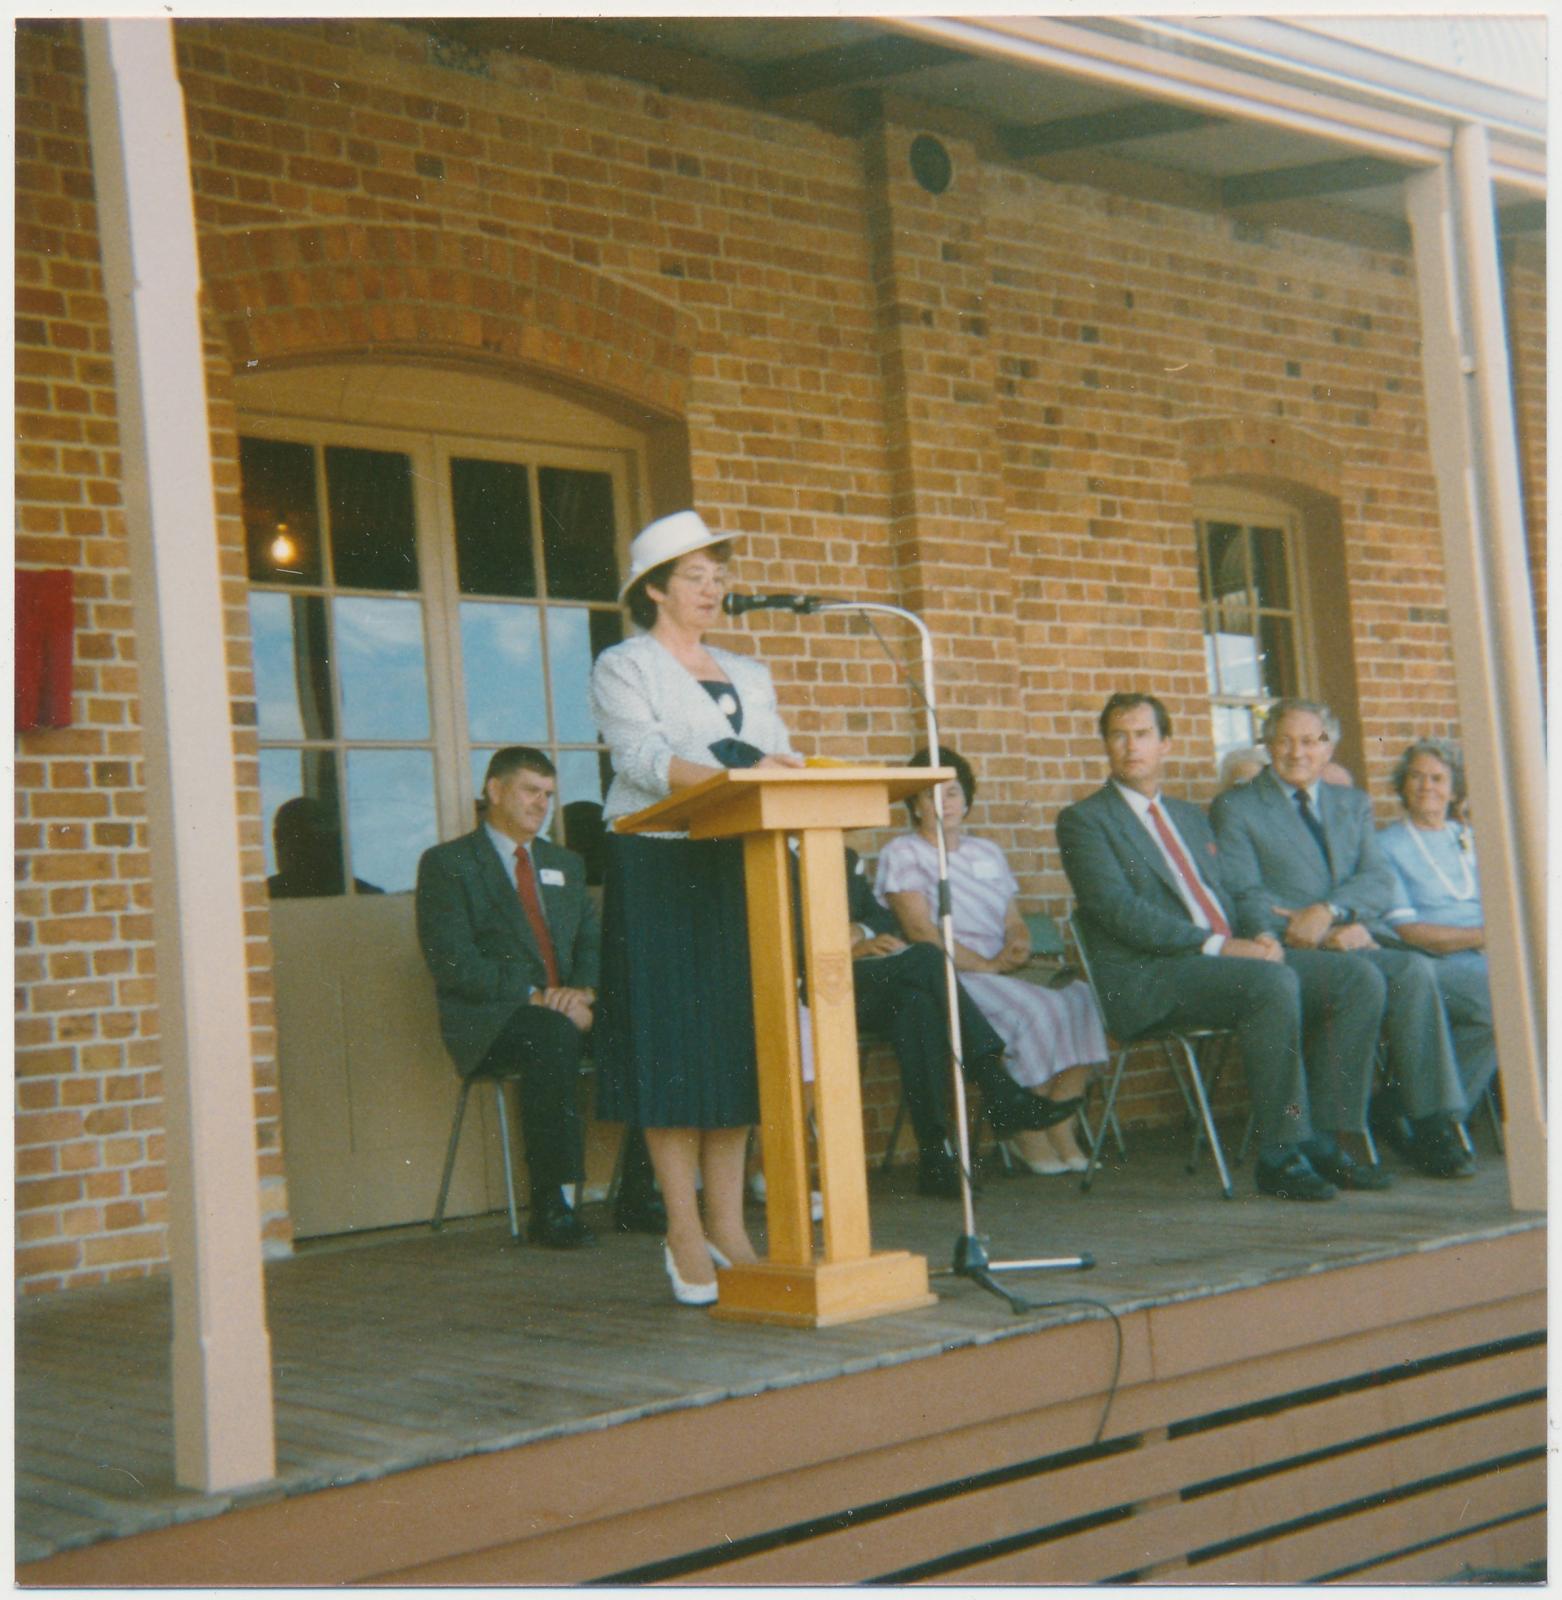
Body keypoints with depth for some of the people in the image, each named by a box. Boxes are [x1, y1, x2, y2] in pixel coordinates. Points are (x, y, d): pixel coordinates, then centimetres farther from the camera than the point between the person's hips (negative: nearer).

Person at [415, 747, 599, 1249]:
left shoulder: (565, 863, 24)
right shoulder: (447, 863, 3)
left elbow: (594, 940, 19)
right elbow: (452, 962, -9)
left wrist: (584, 988, -5)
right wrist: (532, 996, -18)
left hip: (564, 1006, 6)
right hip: (489, 1020, -5)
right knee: (552, 1039, -38)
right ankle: (549, 1207, -34)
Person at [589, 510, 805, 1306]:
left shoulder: (748, 675, 20)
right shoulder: (623, 668, 2)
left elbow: (781, 754, 11)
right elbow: (643, 758, -13)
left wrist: (783, 769, -14)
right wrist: (734, 776, -28)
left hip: (736, 867, 6)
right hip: (657, 867, -5)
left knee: (737, 1039, 2)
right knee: (671, 1043, -7)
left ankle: (726, 1223, 7)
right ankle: (684, 1231, -2)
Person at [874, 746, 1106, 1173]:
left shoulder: (987, 852, 23)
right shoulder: (902, 853, 3)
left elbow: (1015, 921, 18)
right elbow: (921, 932, -8)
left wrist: (1019, 945, -7)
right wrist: (985, 965, -15)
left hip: (1004, 974, 6)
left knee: (1079, 999, -22)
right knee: (1036, 1009, -31)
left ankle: (1061, 1128, -19)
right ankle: (1026, 1131, -14)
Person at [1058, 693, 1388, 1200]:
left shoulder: (1190, 815, 26)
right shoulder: (1084, 820, 2)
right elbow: (1119, 910, -11)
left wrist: (1258, 936, 1)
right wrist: (1217, 945, -18)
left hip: (1232, 957, 7)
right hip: (1149, 977, -7)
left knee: (1360, 981, -11)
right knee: (1274, 983, -33)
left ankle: (1321, 1140, -11)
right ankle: (1279, 1154, -24)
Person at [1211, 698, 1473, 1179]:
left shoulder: (1353, 804, 22)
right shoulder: (1234, 809, 7)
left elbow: (1379, 884, 7)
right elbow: (1245, 900, -5)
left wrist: (1328, 911, -15)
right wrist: (1326, 936, -15)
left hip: (1357, 944, 5)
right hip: (1290, 956, -4)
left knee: (1416, 971, -29)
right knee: (1412, 973, -30)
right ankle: (1429, 1125, -23)